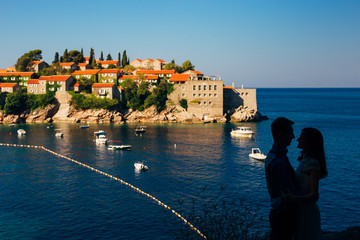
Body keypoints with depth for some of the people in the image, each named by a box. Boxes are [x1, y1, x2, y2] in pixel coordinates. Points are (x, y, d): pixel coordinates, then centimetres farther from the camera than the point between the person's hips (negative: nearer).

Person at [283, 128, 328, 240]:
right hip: (301, 210, 9)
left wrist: (295, 199, -43)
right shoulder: (304, 159, 7)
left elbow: (314, 195, -28)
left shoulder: (312, 163, -21)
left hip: (307, 213, -9)